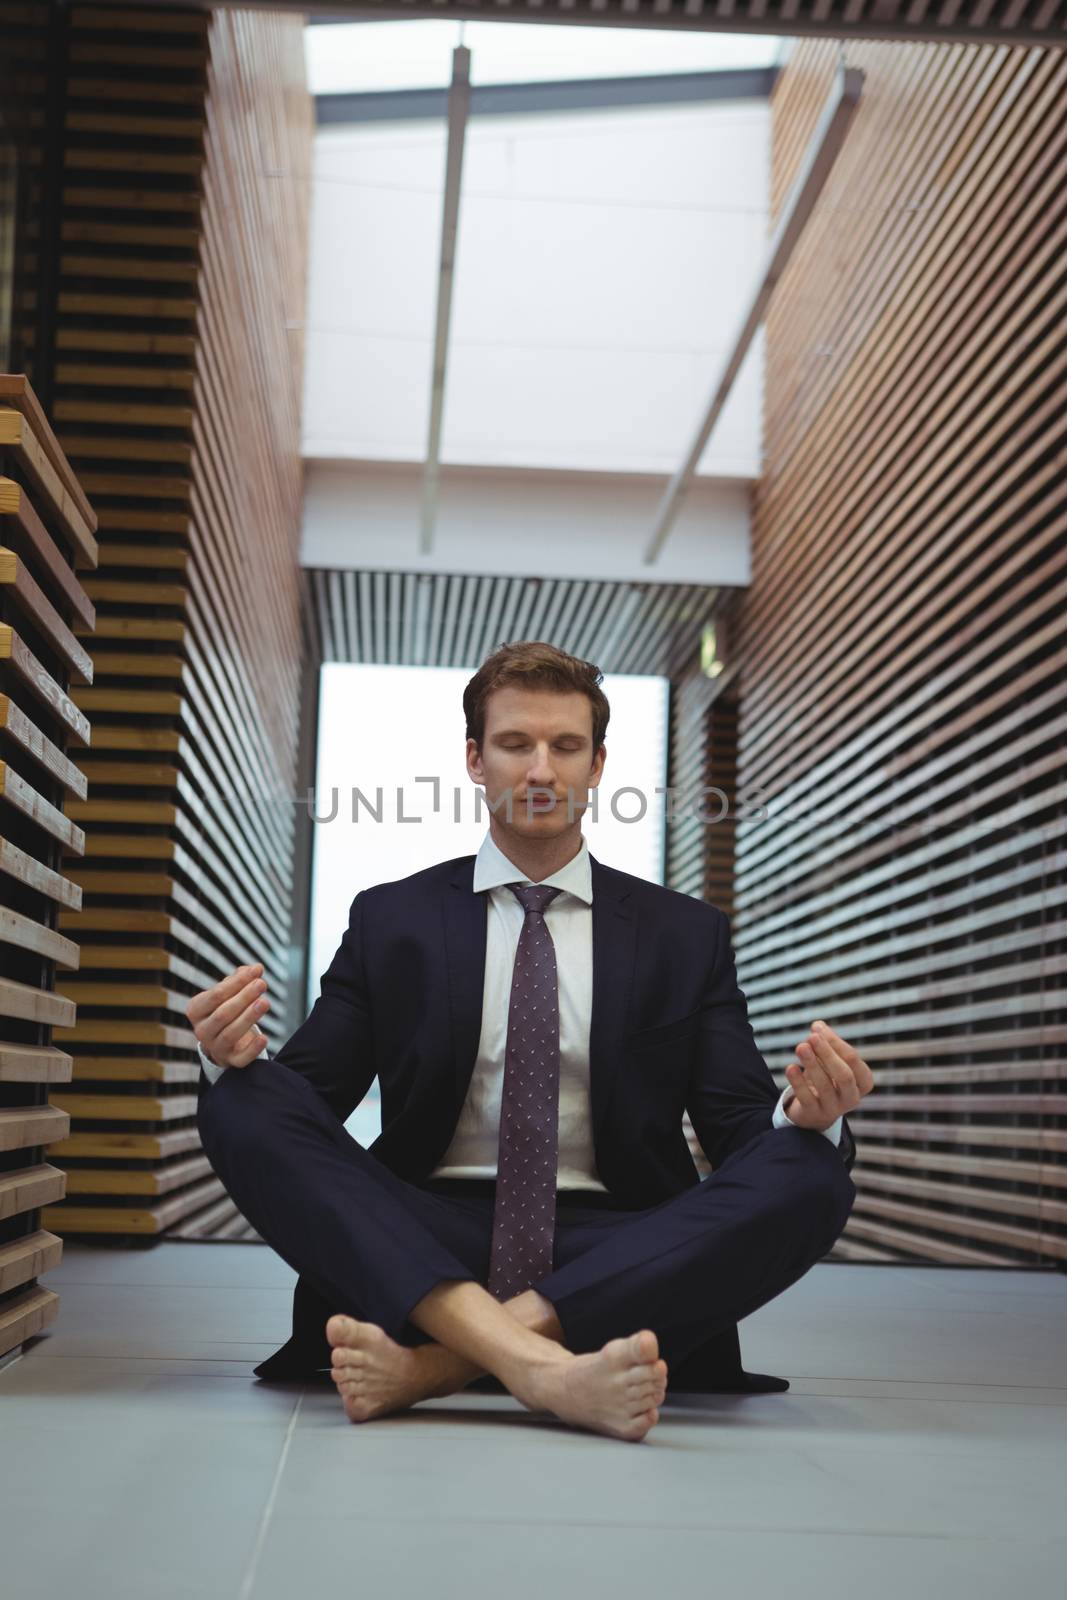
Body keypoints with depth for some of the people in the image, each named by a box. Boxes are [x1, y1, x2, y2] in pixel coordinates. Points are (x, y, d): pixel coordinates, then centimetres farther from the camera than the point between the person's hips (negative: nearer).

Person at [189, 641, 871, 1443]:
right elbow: (299, 1109, 6)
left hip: (611, 1261, 0)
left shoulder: (686, 934, 13)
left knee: (810, 1174, -27)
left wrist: (805, 1117, -19)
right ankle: (542, 1368, -43)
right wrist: (238, 1056, -18)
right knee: (241, 1098, -24)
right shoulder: (390, 920, 12)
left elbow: (743, 1132, 6)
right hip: (422, 1255, 0)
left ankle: (429, 1364, -35)